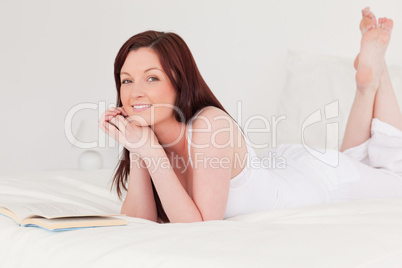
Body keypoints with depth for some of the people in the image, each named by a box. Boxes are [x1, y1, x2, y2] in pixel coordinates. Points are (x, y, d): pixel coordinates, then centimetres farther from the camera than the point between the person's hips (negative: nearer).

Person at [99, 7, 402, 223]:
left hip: (317, 174, -5)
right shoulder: (148, 134, -19)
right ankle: (367, 86, 34)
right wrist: (137, 151, -32)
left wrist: (152, 152, -44)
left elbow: (200, 226, -39)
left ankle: (372, 70, 27)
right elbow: (139, 220, -20)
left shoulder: (210, 126, -39)